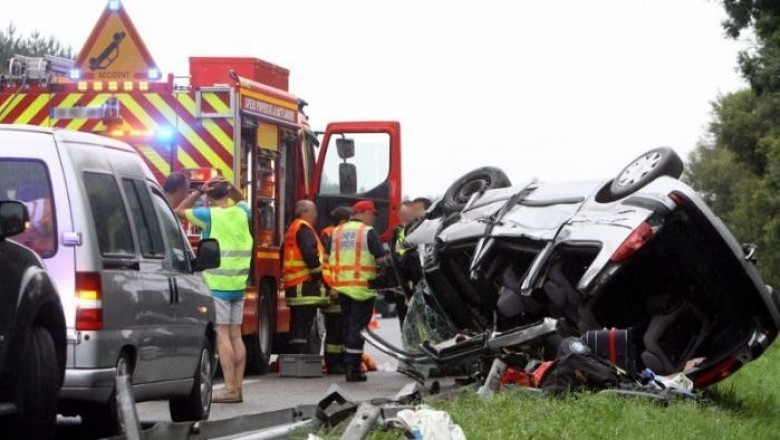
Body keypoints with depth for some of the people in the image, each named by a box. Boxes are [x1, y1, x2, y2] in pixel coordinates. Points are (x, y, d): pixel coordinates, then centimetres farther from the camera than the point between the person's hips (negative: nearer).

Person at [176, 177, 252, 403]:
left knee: (222, 335, -7)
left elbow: (179, 211, 3)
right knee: (236, 335, 9)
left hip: (218, 285, -6)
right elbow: (241, 200, 32)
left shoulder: (210, 215, -8)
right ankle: (237, 387, 10)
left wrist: (199, 191, 3)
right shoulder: (241, 213, 8)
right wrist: (229, 187, 18)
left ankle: (230, 388, -11)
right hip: (238, 284, 6)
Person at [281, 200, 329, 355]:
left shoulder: (292, 230, 23)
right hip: (305, 285, -10)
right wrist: (318, 274, -15)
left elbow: (284, 257, 26)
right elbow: (310, 253, -22)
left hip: (293, 286, 10)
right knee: (304, 326, -13)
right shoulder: (304, 229, -9)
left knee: (297, 327, 13)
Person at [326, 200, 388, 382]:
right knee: (358, 327, -3)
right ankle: (353, 369, -5)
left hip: (341, 287, 6)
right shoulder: (368, 232, -7)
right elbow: (382, 259, -12)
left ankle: (349, 364, 22)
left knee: (349, 325, 18)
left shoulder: (337, 232, 11)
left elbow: (327, 258, 12)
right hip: (362, 287, -6)